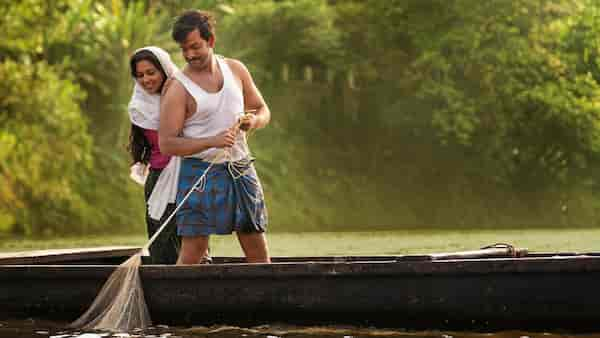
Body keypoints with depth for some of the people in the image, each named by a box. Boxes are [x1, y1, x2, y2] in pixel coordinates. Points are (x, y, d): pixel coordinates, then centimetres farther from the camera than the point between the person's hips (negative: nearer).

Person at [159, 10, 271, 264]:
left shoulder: (235, 69, 7)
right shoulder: (177, 88, -8)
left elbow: (262, 110, 18)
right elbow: (167, 143, -14)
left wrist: (253, 121, -6)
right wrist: (212, 141, -25)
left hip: (241, 169, 5)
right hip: (199, 173, -5)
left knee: (257, 250, 5)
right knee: (192, 251, -9)